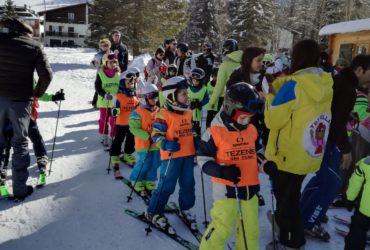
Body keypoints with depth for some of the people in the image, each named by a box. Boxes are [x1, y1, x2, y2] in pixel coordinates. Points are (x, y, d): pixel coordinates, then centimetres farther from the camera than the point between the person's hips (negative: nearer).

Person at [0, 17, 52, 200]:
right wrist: (37, 93, 9)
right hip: (21, 99, -1)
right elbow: (46, 75, -4)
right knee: (20, 143, 8)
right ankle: (20, 189, 12)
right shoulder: (34, 46, 0)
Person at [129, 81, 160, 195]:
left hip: (156, 144, 6)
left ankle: (149, 184, 29)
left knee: (154, 165, 12)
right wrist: (148, 136, -25)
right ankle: (138, 183, 25)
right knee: (143, 165, 1)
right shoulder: (137, 113, -15)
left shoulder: (158, 111, 6)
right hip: (143, 145, -6)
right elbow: (134, 128, -20)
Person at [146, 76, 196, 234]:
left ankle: (185, 208, 37)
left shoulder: (189, 113, 8)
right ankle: (154, 212, 16)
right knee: (167, 186, 0)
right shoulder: (164, 114, -14)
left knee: (188, 184, 16)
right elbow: (156, 135, -14)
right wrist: (167, 145, -27)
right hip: (172, 156, -7)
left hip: (188, 155, 7)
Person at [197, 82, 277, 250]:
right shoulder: (215, 132, -13)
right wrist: (222, 171, -25)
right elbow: (203, 159, -10)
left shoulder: (252, 130, 5)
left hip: (250, 186, 6)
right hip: (226, 187, -6)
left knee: (251, 228, 17)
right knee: (222, 227, -3)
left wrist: (266, 164, 0)